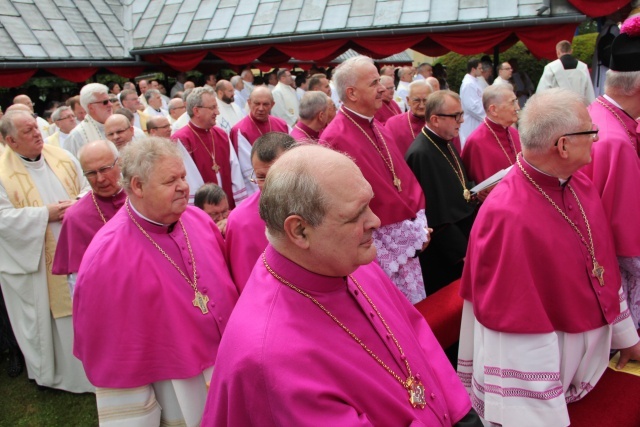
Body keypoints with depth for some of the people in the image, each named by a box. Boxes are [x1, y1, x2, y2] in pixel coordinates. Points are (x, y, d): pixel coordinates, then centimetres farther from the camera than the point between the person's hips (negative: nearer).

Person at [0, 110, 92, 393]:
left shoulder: (61, 157, 5)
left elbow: (87, 189, 11)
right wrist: (45, 214, -18)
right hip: (35, 260, -4)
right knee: (46, 314, 9)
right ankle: (49, 371, 29)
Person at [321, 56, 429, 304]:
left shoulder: (377, 127, 8)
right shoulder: (335, 138, -19)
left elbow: (405, 176, 12)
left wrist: (420, 224, 5)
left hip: (406, 240, 8)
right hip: (375, 244, -8)